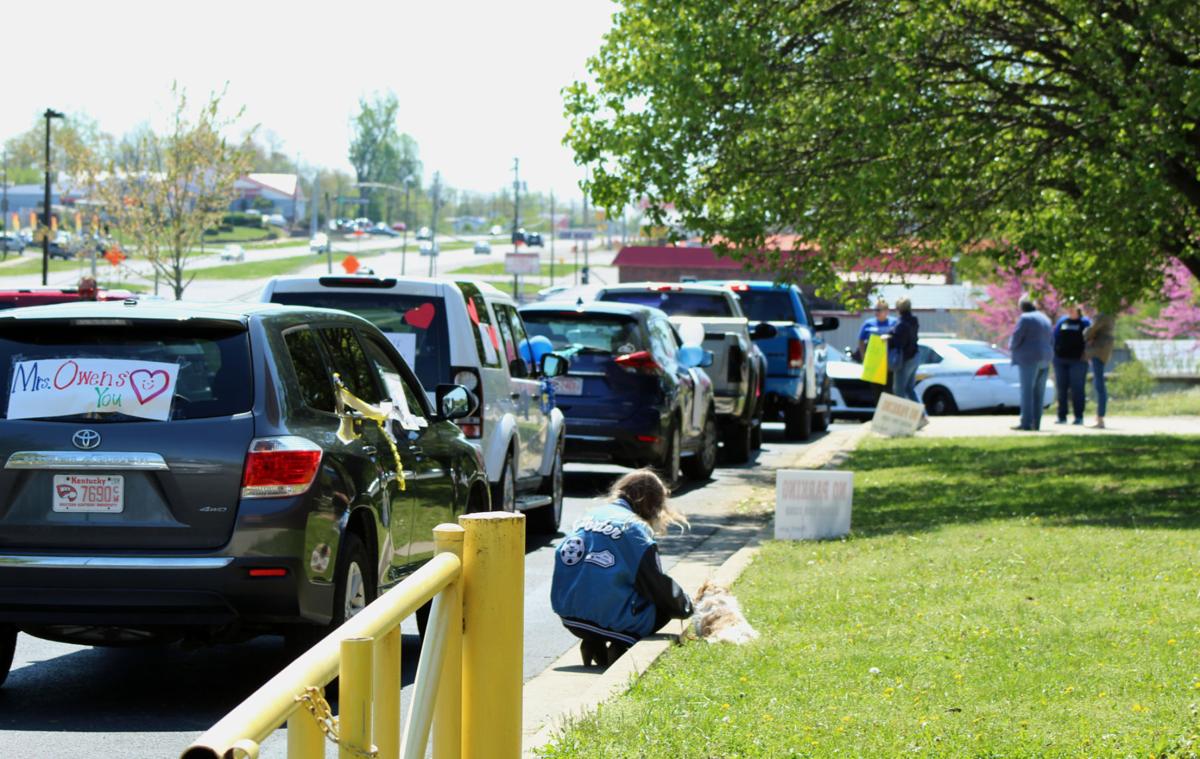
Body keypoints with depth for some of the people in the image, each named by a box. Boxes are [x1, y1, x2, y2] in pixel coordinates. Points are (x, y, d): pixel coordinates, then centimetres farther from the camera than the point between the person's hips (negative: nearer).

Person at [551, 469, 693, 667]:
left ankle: (592, 643, 10)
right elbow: (658, 586, -6)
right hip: (608, 620, -7)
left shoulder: (589, 516, 12)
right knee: (666, 606, 14)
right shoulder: (634, 527, -7)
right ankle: (620, 648, -4)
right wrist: (686, 608, 13)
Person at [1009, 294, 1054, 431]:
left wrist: (1011, 347, 8)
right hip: (1044, 359, 8)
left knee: (1027, 391, -8)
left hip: (1029, 359, -8)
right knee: (1038, 393, 8)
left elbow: (1016, 337, -12)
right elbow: (1051, 341, 18)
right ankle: (1036, 423, 7)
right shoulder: (1045, 319, 15)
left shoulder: (1025, 318, -10)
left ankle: (1026, 423, -12)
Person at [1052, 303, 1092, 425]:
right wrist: (1052, 354, 8)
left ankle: (1079, 417, -2)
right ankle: (1062, 417, 6)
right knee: (1062, 389, 3)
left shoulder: (1085, 322, 5)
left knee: (1077, 389, -5)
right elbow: (1054, 338, 17)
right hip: (1060, 360, 4)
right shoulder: (1061, 321, 15)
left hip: (1077, 360, -4)